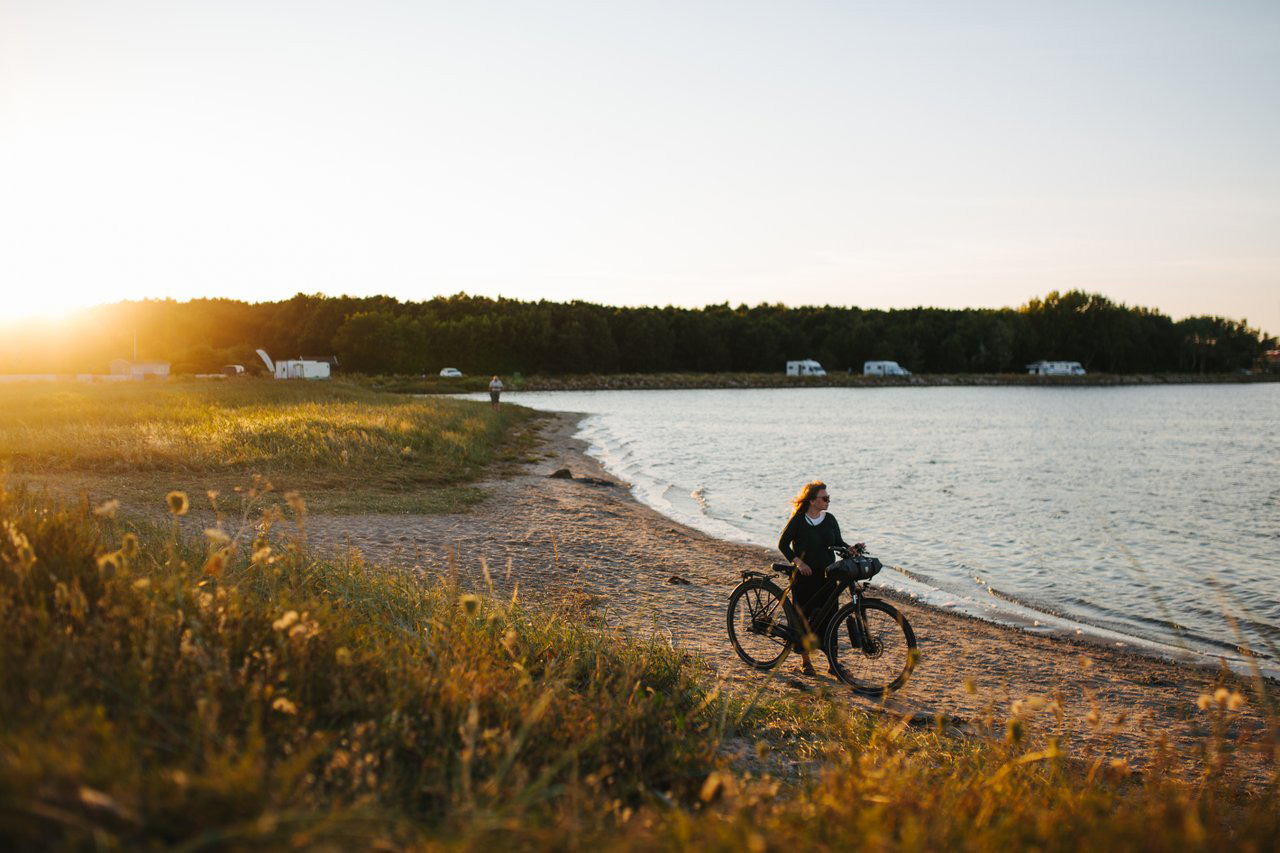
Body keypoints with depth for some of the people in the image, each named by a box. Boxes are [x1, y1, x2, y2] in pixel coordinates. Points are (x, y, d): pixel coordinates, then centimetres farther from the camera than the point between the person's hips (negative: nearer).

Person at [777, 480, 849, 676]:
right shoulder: (798, 520, -6)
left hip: (826, 575, 4)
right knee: (804, 617, 1)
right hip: (805, 575, -4)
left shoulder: (829, 519, 6)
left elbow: (837, 542, 9)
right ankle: (805, 661, 13)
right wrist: (798, 562, -15)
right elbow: (783, 544, -3)